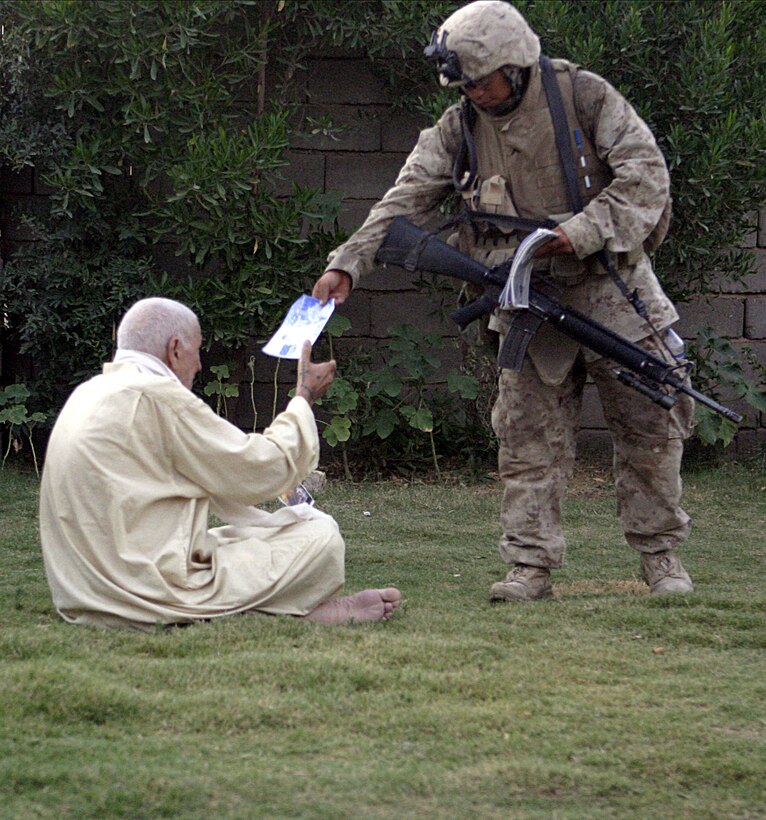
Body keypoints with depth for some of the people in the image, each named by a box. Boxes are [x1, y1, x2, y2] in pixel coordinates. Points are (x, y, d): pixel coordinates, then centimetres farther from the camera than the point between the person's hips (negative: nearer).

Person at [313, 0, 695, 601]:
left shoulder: (584, 96, -9)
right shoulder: (459, 129, -1)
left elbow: (646, 172, -12)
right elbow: (406, 202, -6)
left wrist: (589, 228, -24)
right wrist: (348, 265, -18)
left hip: (611, 291, -2)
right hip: (529, 303, 2)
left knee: (649, 426, 3)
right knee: (529, 437, -3)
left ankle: (661, 555, 16)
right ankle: (530, 567, 0)